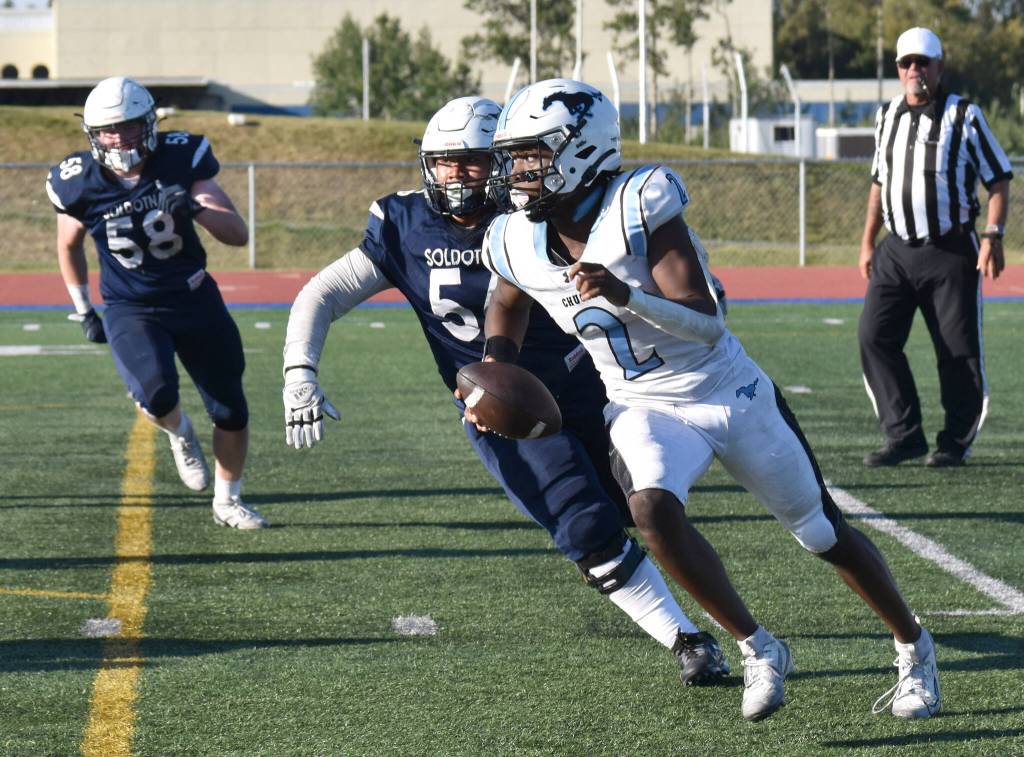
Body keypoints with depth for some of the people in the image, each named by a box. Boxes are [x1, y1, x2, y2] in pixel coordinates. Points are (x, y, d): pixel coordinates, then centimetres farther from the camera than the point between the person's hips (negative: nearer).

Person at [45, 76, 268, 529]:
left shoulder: (183, 158, -14)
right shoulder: (78, 184, -12)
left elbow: (238, 234, -16)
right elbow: (69, 247, 9)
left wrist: (197, 208, -34)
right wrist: (84, 311, 10)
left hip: (194, 300, 2)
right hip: (130, 310, -2)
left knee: (231, 411, 6)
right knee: (157, 395, -28)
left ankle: (227, 502, 30)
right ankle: (181, 435, 9)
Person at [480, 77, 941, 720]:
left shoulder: (640, 207, -26)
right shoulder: (518, 245, -9)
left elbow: (707, 323, -30)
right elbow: (508, 307, 17)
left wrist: (624, 295, -45)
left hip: (731, 394, -3)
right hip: (645, 408, 3)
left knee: (826, 534, 9)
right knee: (652, 511, -28)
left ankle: (915, 648, 33)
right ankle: (757, 649, -8)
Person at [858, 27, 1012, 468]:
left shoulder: (964, 116, -5)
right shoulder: (888, 117, 10)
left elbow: (998, 179, -3)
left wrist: (993, 237, -13)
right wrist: (868, 242, 17)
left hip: (950, 253, -4)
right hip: (896, 250, 4)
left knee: (958, 350, -1)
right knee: (875, 338, -6)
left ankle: (955, 442, 12)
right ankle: (904, 436, 1)